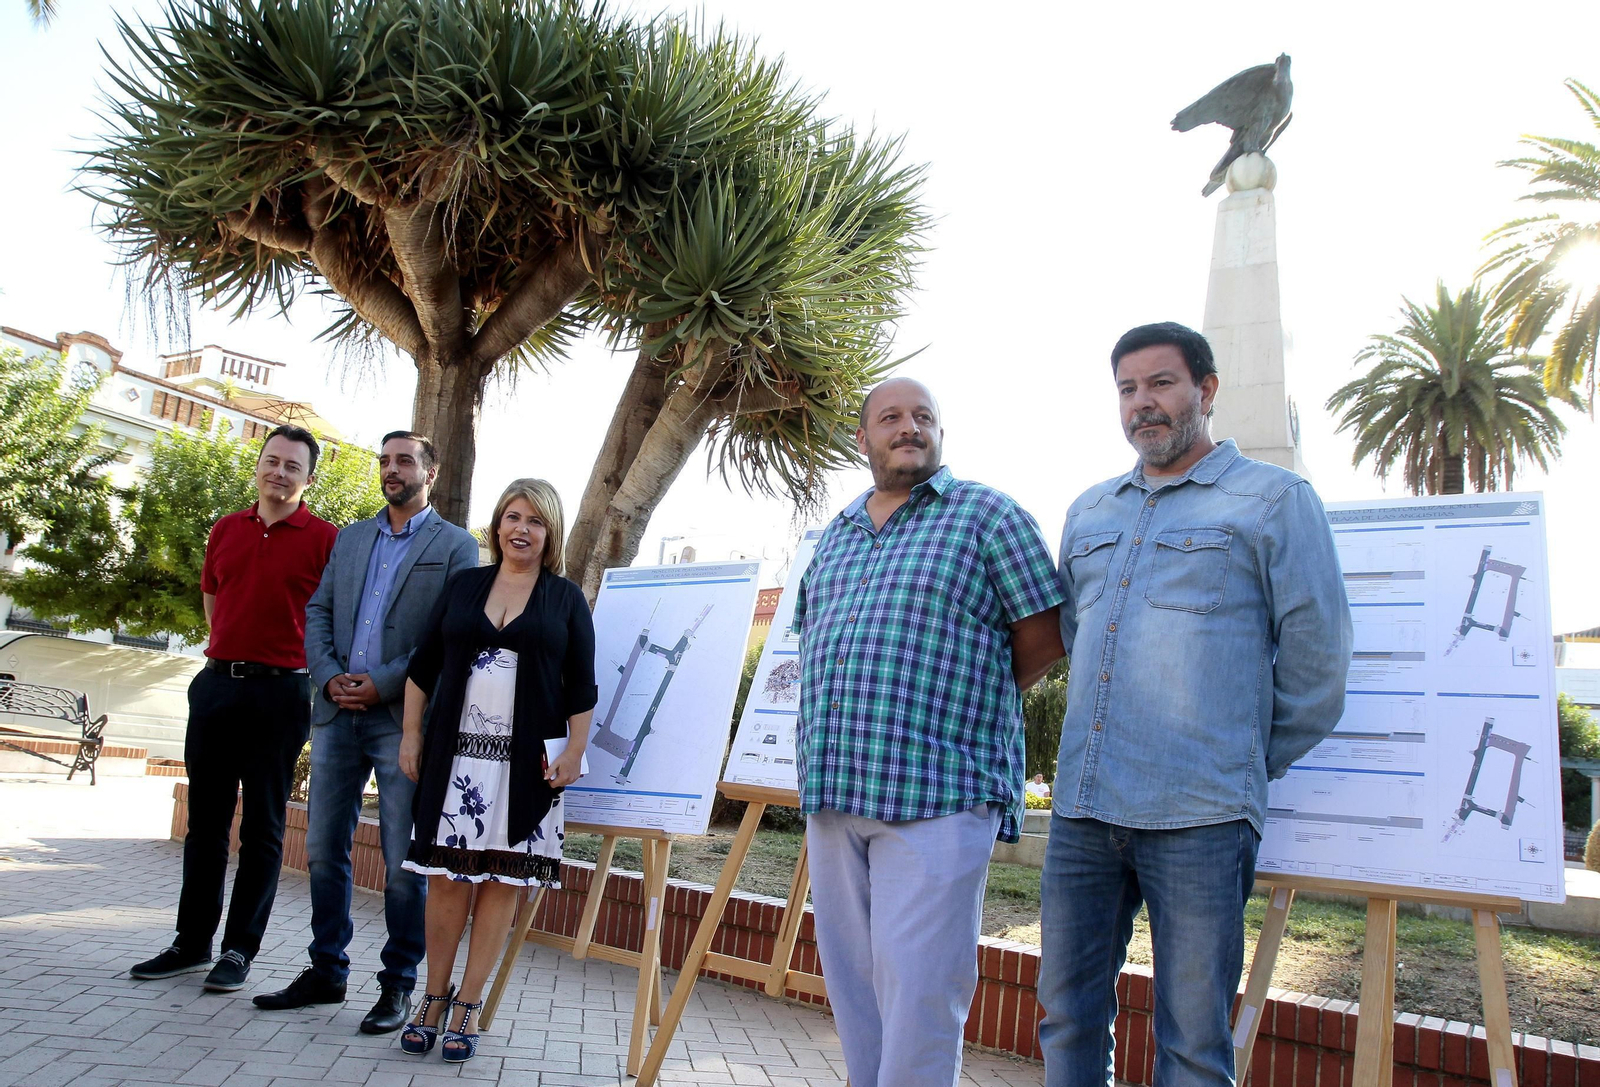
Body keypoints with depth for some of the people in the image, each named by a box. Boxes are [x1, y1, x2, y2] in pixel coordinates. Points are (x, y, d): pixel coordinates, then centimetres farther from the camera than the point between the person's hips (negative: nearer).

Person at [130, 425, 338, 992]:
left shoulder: (324, 539, -5)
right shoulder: (225, 529, 12)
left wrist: (312, 669, -2)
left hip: (279, 693, -5)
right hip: (216, 684, 5)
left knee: (262, 826, 3)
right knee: (205, 820, 12)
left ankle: (239, 949, 12)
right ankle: (192, 941, 23)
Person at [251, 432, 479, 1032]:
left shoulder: (456, 546, 1)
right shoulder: (350, 538, 18)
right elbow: (318, 612, 13)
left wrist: (383, 684, -14)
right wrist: (329, 676, -4)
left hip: (404, 718, -5)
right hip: (337, 712, 5)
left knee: (403, 860, 0)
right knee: (323, 849, 11)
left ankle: (398, 984, 13)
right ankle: (326, 971, 25)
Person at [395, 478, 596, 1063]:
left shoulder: (566, 598, 5)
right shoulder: (462, 585, 10)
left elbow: (581, 686, 3)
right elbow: (423, 665, 11)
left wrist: (575, 750, -5)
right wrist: (411, 734, 5)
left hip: (526, 763, -1)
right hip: (454, 754, 2)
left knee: (502, 877, 2)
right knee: (447, 873, 4)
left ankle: (468, 1004, 13)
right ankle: (434, 996, 19)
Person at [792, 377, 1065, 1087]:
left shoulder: (986, 514, 1)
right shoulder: (835, 534, 19)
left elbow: (1043, 637, -1)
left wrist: (965, 702, 5)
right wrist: (852, 713, 13)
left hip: (937, 792, -6)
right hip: (830, 788, 6)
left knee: (917, 986, -5)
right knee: (851, 980, 14)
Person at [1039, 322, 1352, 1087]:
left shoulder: (1274, 499, 2)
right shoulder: (1088, 512, 17)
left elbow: (1316, 659, 1)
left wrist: (1248, 765, 7)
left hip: (1199, 819, -5)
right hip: (1082, 804, 5)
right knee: (1067, 1016, 11)